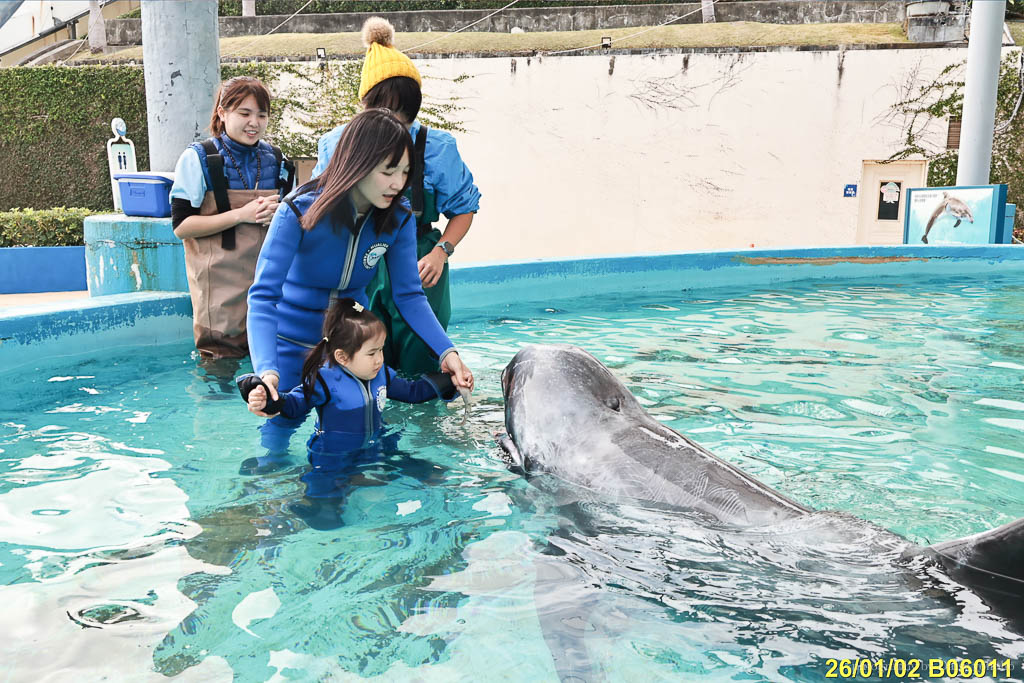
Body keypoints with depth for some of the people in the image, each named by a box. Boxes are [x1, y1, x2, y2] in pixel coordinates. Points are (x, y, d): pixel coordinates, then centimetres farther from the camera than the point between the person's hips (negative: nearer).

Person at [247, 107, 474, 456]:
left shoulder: (398, 218, -15)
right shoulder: (300, 211, -27)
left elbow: (408, 295, -11)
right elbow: (263, 296, -31)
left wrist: (446, 352, -25)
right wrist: (266, 370, -46)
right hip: (293, 343, -3)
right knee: (280, 425, 5)